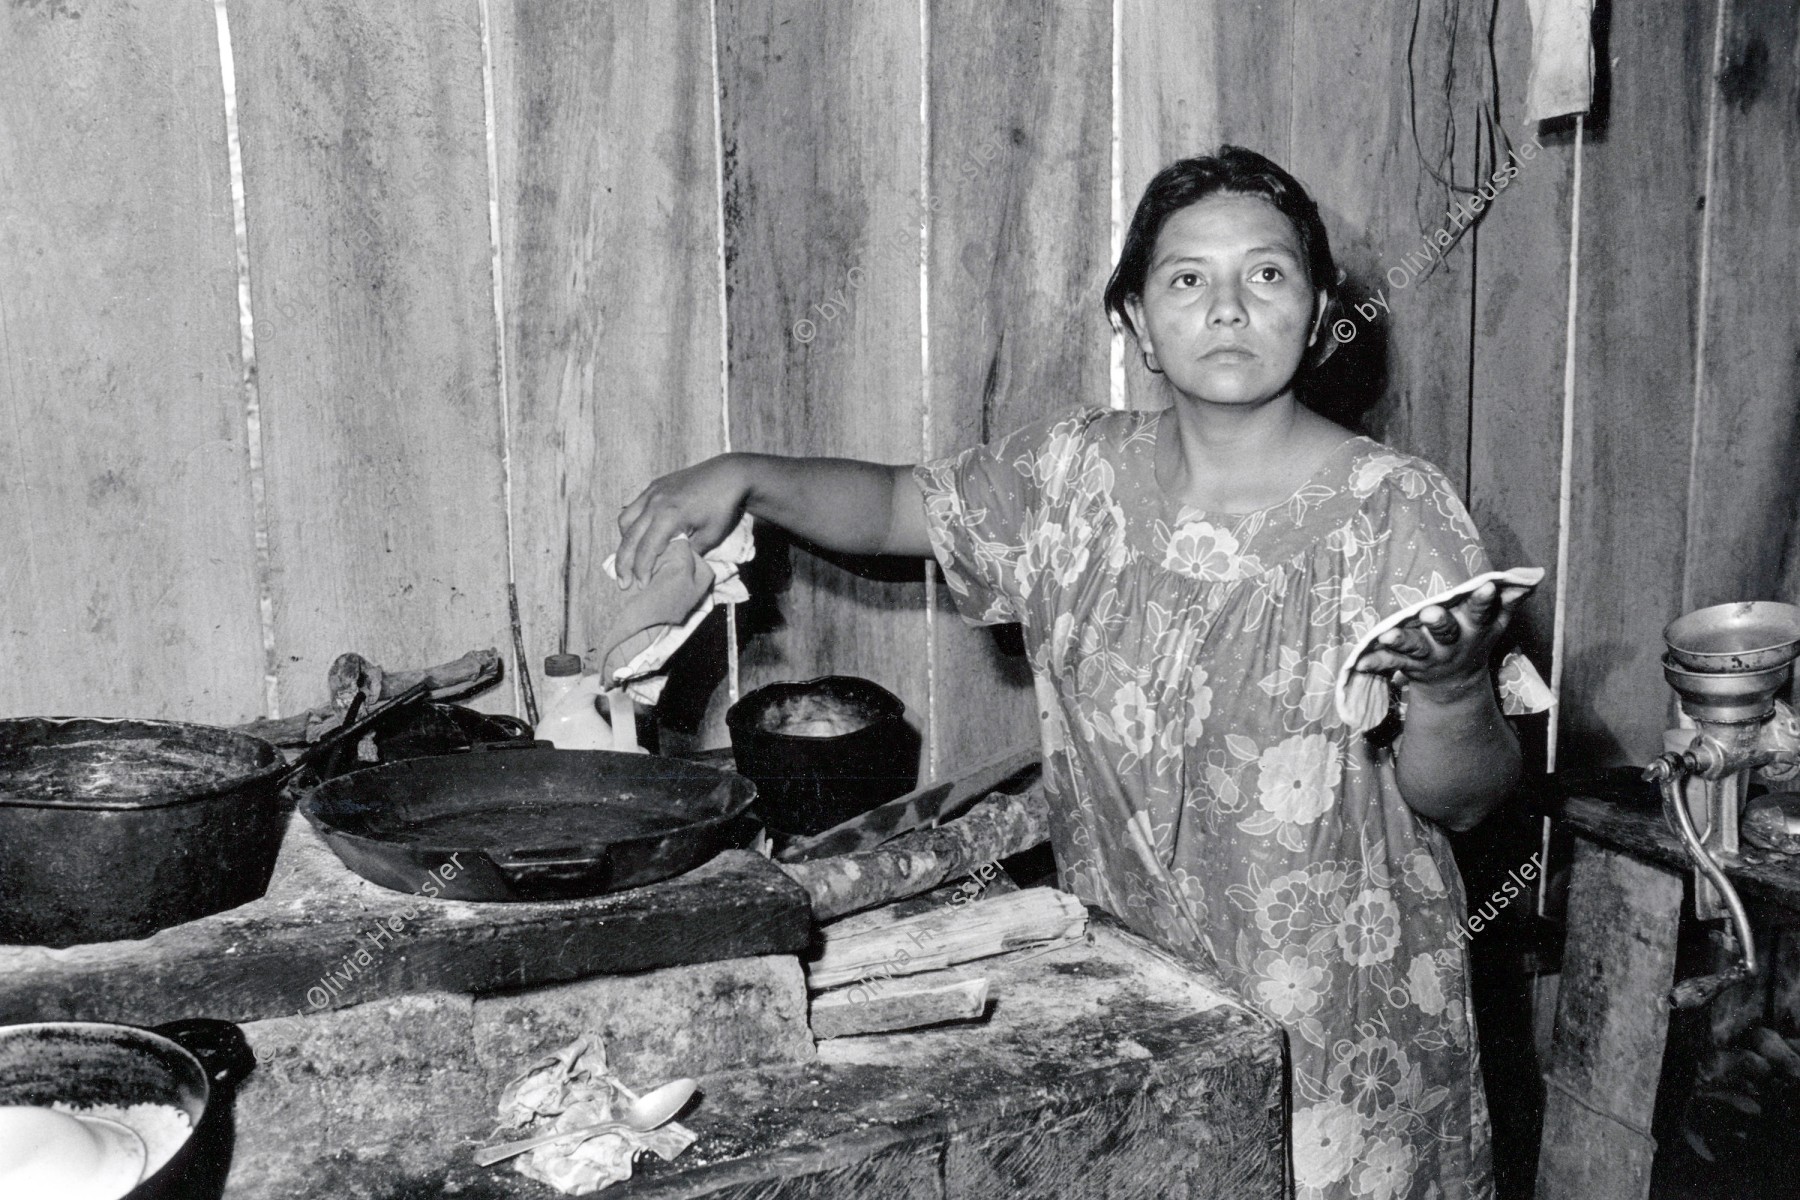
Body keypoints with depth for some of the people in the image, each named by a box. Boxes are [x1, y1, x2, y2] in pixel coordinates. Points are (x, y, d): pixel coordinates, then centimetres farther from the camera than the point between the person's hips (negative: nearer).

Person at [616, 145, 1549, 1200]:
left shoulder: (1398, 510, -11)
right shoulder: (1078, 474, -2)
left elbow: (1464, 804, -9)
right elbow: (896, 502, 12)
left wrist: (1450, 693, -30)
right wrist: (748, 475, -4)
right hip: (1124, 996, 3)